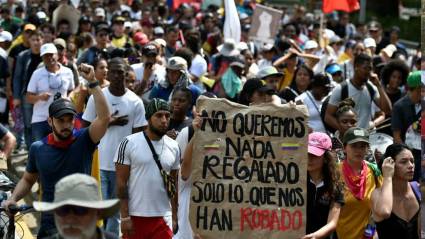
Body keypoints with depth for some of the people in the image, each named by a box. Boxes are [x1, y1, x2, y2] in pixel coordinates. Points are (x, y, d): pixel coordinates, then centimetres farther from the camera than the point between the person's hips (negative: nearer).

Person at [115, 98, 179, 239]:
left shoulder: (174, 147, 7)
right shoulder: (129, 144, -6)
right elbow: (121, 183, -6)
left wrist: (174, 217, 9)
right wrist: (124, 217, -11)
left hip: (163, 217, 3)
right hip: (135, 216, -3)